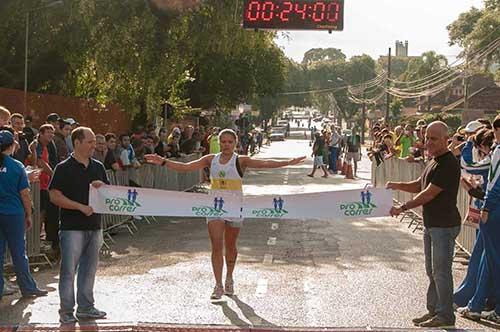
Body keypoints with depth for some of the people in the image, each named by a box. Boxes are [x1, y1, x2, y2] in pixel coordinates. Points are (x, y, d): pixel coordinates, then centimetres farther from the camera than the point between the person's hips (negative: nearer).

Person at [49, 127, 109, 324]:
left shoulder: (98, 167, 11)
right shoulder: (64, 168, -6)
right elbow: (54, 196, -12)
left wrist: (102, 187, -7)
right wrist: (81, 206, -18)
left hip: (94, 226, 6)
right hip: (72, 227, -6)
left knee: (89, 269, 12)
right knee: (69, 270, -2)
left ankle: (86, 307, 22)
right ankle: (66, 311, 6)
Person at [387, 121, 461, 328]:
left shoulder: (448, 164, -19)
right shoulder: (434, 162, 13)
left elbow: (429, 194, -21)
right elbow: (419, 186, 22)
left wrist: (403, 208, -14)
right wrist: (398, 186, 4)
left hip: (444, 225, -10)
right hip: (431, 224, 10)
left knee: (441, 271, -5)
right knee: (432, 271, 15)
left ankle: (445, 316, 3)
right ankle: (433, 311, 24)